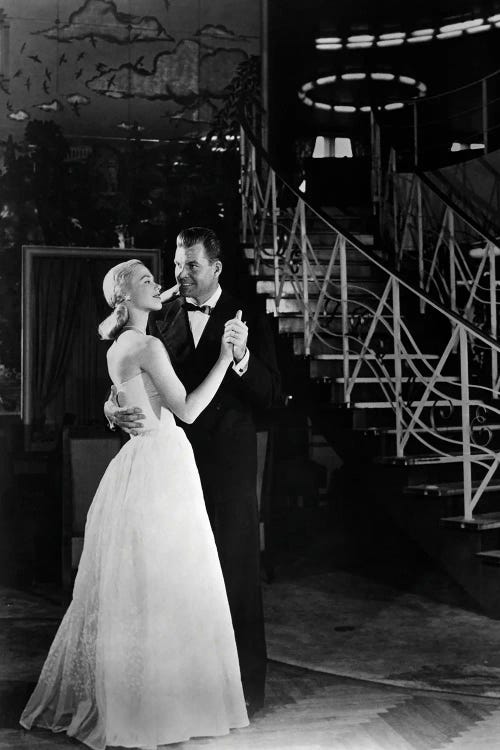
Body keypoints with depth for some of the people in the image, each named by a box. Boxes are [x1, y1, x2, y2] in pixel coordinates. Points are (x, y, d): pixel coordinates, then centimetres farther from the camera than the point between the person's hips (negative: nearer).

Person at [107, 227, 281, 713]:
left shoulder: (247, 321, -2)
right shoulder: (161, 319, 7)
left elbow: (271, 396, -8)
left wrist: (242, 356, -25)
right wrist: (114, 407, -13)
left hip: (227, 464, -3)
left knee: (234, 572, 2)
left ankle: (246, 685, 12)